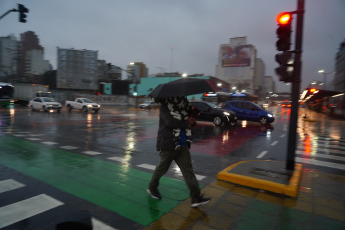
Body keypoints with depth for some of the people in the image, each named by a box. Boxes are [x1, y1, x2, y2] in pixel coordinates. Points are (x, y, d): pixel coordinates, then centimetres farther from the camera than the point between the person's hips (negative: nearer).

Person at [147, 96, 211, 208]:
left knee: (188, 169, 3)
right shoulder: (165, 106, -12)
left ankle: (196, 198, 7)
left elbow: (190, 121, 19)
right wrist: (187, 122, -19)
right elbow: (170, 122, -28)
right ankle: (152, 188, 37)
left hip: (182, 144, 7)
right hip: (167, 144, -7)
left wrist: (192, 120, -5)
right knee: (162, 168, 11)